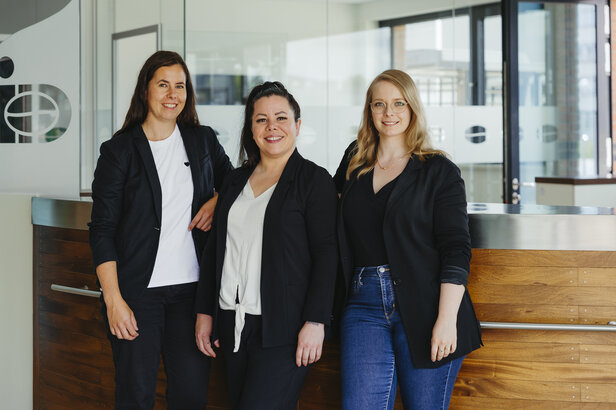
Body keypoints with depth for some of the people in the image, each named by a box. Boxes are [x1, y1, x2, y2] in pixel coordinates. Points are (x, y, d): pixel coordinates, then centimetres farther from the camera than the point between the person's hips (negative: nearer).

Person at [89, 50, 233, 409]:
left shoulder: (203, 141, 9)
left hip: (191, 288, 3)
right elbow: (102, 230, -3)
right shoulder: (119, 150, -1)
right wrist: (113, 299, -10)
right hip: (137, 289, -3)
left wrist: (217, 200, 2)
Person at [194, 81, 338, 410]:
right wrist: (205, 312, 13)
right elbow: (215, 249, 17)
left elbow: (325, 254, -9)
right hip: (233, 327, 6)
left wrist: (315, 321, -16)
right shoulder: (235, 181, 14)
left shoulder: (314, 180, -4)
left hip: (282, 331, -6)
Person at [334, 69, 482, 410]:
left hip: (423, 305, -3)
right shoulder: (354, 161, 15)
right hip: (364, 306, 3)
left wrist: (447, 319, -14)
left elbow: (456, 251, -5)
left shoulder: (439, 172, 2)